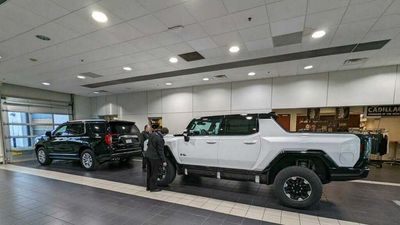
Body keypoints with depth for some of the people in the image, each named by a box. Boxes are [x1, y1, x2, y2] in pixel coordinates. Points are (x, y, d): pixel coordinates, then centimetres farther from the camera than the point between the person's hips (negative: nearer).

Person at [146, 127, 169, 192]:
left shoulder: (152, 134, 1)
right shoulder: (160, 139, -24)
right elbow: (160, 151, -20)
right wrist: (164, 161, -13)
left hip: (148, 155, 9)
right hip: (154, 157, -9)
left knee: (149, 172, 18)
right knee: (155, 173, 5)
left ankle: (148, 186, 30)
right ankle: (153, 188, 15)